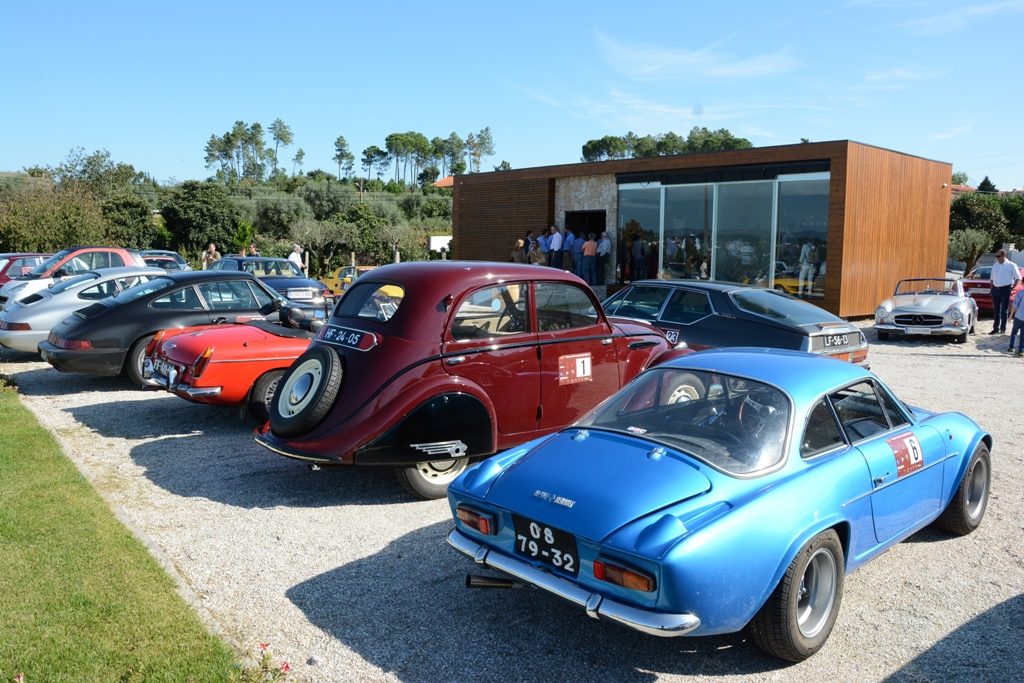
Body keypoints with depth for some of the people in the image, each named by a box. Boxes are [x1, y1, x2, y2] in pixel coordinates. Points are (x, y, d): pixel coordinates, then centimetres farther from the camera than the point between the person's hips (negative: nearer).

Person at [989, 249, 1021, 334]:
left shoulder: (1011, 265, -5)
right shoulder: (995, 265, 11)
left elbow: (1018, 278, -2)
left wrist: (1012, 288, -6)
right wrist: (992, 289, 9)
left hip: (1005, 289, -5)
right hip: (995, 289, 5)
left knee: (1004, 310, 0)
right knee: (996, 310, 8)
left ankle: (1003, 329, 7)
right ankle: (996, 328, 13)